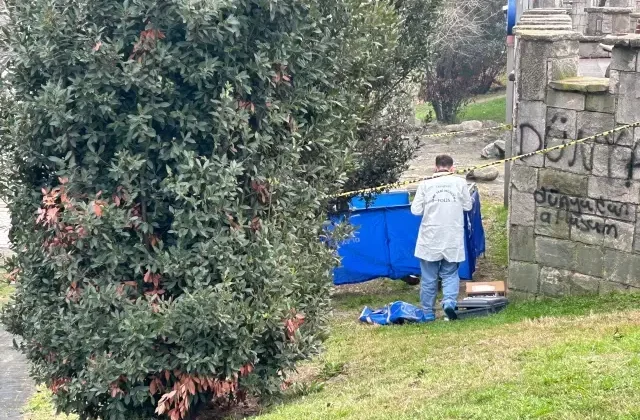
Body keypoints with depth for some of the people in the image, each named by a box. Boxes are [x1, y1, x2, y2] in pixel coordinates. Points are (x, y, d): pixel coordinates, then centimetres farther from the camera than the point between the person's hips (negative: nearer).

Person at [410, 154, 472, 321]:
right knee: (450, 274, 12)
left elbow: (416, 210, -3)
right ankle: (449, 301, -12)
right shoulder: (460, 182, -2)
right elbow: (468, 206, 8)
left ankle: (428, 314, 16)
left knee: (429, 279, 10)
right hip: (453, 239, 0)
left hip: (430, 239, 0)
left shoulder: (425, 184, -4)